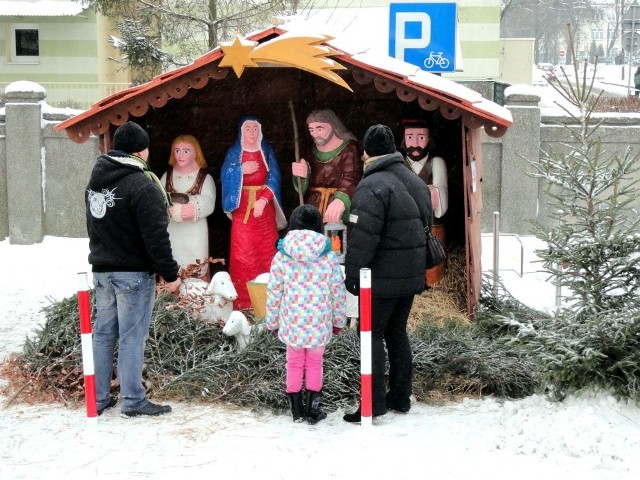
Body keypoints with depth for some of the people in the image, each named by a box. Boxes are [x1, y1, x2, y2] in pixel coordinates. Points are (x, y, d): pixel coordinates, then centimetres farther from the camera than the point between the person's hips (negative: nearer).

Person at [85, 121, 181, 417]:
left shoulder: (96, 181, 10)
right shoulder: (141, 184, -17)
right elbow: (156, 236, -19)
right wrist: (170, 273, -13)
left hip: (101, 269, 8)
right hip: (133, 272, -8)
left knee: (103, 333, 12)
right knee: (132, 337, -2)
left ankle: (99, 398, 18)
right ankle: (133, 401, 3)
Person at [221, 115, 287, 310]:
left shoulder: (267, 152, 8)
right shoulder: (234, 153, 7)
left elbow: (274, 179, -2)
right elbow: (225, 176, -4)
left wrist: (264, 200, -16)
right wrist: (241, 169, -18)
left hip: (265, 208, 1)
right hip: (242, 210, -1)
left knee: (266, 253, 0)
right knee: (242, 256, -5)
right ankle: (242, 300, -3)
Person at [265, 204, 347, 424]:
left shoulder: (281, 256, -6)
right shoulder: (329, 256, -6)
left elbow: (274, 293, -2)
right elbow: (338, 291, -2)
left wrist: (272, 322, 11)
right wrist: (339, 320, 12)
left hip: (291, 322, 0)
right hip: (319, 323, 0)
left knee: (294, 363, 16)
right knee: (315, 363, 15)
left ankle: (297, 409, 24)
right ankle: (313, 409, 20)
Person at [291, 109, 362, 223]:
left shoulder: (349, 149, -7)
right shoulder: (311, 153, 12)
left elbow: (351, 179, -26)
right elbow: (302, 188, 5)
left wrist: (341, 200, -48)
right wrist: (302, 175, -20)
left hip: (338, 218, -5)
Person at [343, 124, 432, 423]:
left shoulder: (373, 186, -17)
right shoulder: (416, 182, 12)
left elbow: (363, 238, -22)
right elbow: (425, 227, 19)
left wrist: (352, 275, -13)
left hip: (383, 278, -8)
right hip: (411, 275, 8)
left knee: (372, 334, -1)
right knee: (397, 333, 17)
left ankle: (375, 402, -1)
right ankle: (400, 397, 23)